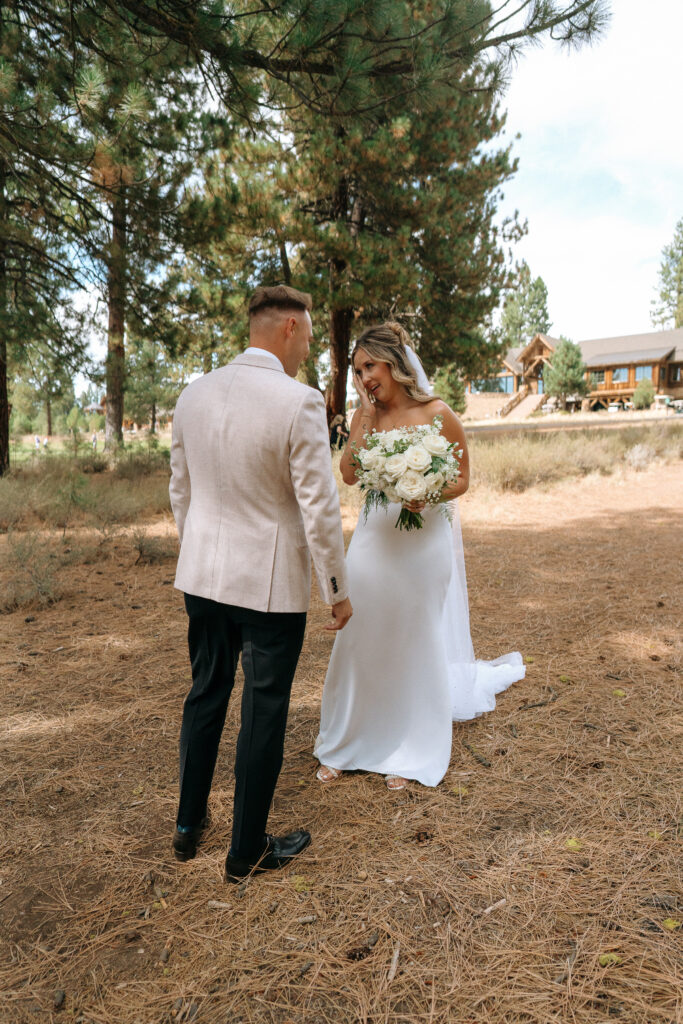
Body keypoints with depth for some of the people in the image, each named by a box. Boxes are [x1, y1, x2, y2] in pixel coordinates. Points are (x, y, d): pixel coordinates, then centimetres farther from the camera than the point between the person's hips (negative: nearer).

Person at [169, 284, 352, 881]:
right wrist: (338, 590, -5)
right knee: (263, 715, 10)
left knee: (206, 697, 22)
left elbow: (181, 491, 9)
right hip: (271, 583, -6)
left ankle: (189, 827, 39)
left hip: (203, 575, 6)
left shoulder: (194, 394, 1)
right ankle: (248, 851, 27)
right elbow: (319, 507, -16)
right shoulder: (300, 403, -18)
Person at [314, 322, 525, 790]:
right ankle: (344, 746, 26)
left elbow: (463, 478, -2)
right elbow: (349, 474, -5)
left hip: (423, 539, -3)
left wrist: (429, 496, -21)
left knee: (414, 644, 8)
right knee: (360, 641, 8)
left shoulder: (438, 413, -7)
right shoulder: (366, 415, 5)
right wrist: (366, 417, -7)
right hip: (374, 537, 4)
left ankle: (408, 754, 27)